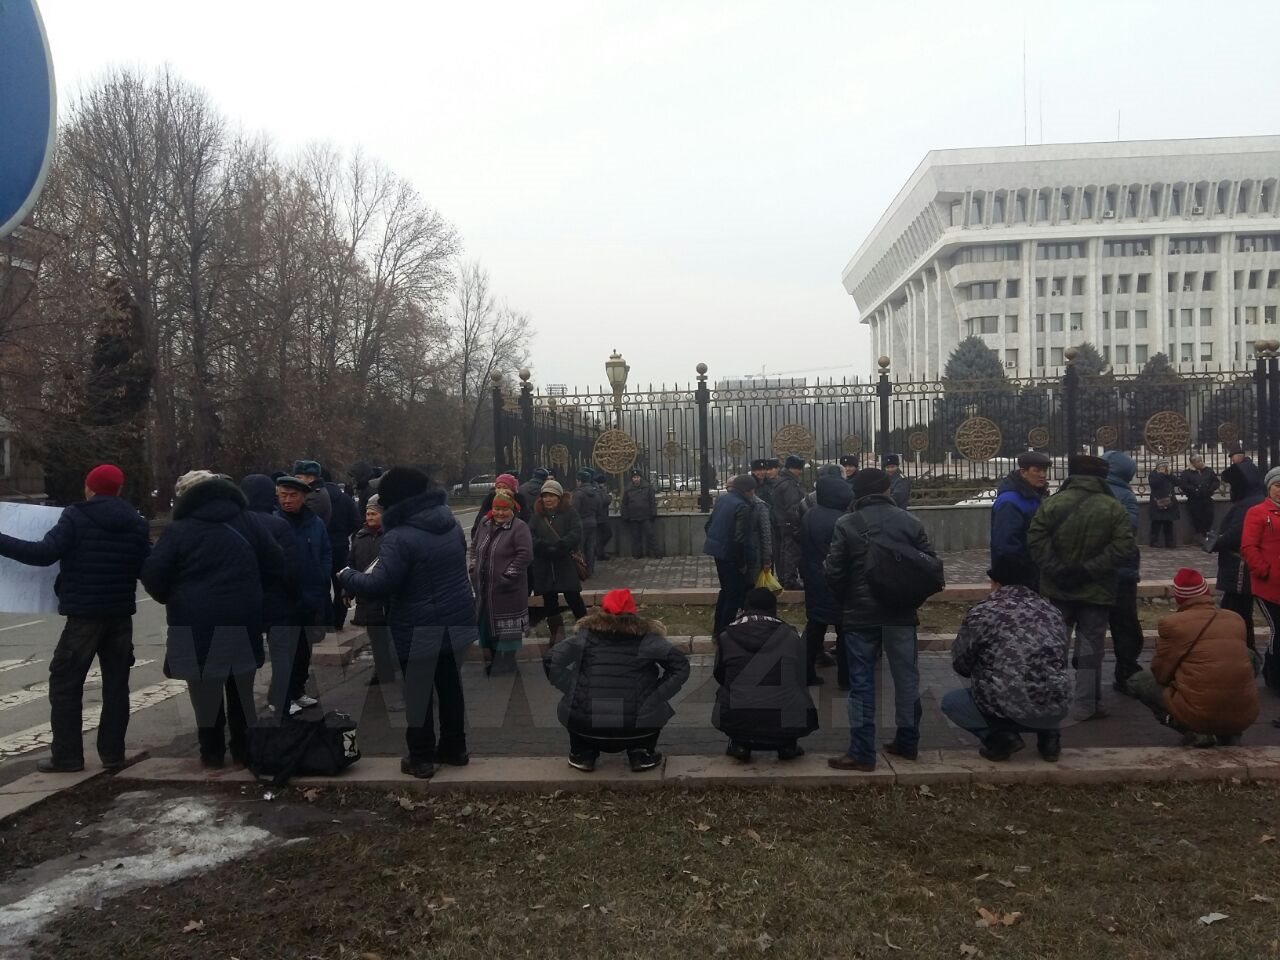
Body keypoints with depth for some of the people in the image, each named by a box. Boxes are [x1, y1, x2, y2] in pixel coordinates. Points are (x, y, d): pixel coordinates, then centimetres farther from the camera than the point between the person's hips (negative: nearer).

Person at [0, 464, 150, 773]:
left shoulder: (76, 517, -8)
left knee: (65, 683, 5)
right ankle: (112, 752, 11)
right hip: (121, 615, 5)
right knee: (116, 683, 10)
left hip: (85, 615, -4)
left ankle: (66, 755, 5)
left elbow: (44, 553, -17)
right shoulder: (136, 523, 6)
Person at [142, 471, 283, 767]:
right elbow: (276, 564, 7)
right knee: (241, 688, 14)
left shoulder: (180, 530, -4)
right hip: (242, 619, 3)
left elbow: (152, 574, -6)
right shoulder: (247, 523, 8)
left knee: (206, 689, 7)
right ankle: (244, 748, 19)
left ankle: (212, 750, 13)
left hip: (196, 621, -3)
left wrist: (172, 599, 12)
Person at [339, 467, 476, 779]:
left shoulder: (399, 537, -22)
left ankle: (421, 757, 14)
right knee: (451, 685, 18)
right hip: (456, 620, 7)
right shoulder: (450, 523, 4)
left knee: (418, 693, 6)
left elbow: (380, 584, -24)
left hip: (419, 629, -7)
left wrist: (346, 576, -7)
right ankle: (455, 747, 29)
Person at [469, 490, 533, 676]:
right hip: (484, 587, 7)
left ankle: (505, 662, 11)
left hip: (507, 588, -7)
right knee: (485, 623, 17)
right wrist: (473, 568, 9)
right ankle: (490, 658, 32)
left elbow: (525, 554, -19)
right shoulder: (485, 526, 9)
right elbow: (474, 547, 20)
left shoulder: (519, 528, -12)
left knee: (505, 625, 0)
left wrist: (508, 575, -18)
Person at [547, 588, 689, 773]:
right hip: (636, 731, -1)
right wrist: (655, 697, 8)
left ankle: (583, 754, 23)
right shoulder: (647, 637, 5)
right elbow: (680, 665, -1)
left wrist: (576, 692, 6)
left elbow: (552, 661, -4)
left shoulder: (587, 635, 6)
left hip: (586, 728, 1)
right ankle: (641, 753, 18)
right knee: (655, 706, 29)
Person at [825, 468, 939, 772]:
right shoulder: (910, 521, 1)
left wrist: (845, 599, 9)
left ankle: (862, 752, 3)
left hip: (860, 614, -2)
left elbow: (834, 573, -9)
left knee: (862, 682, 2)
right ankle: (907, 741, 24)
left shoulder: (846, 525, -8)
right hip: (901, 612, 3)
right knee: (906, 677, 15)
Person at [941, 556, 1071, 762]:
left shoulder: (982, 612, -2)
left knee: (950, 702, 19)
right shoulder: (1050, 610, 12)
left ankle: (1000, 736, -2)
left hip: (1012, 705, -5)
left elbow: (960, 664, 6)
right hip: (1058, 709, 5)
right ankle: (1047, 734, 14)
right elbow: (1060, 660, 19)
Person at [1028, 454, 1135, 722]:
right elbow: (1122, 546, -13)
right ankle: (1085, 706, 9)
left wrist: (1056, 570, -12)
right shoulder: (1113, 507, -6)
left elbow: (1036, 540, -12)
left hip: (1059, 588, 1)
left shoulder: (1053, 503, -5)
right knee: (1090, 648, 7)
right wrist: (1089, 569, -14)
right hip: (1097, 589, -1)